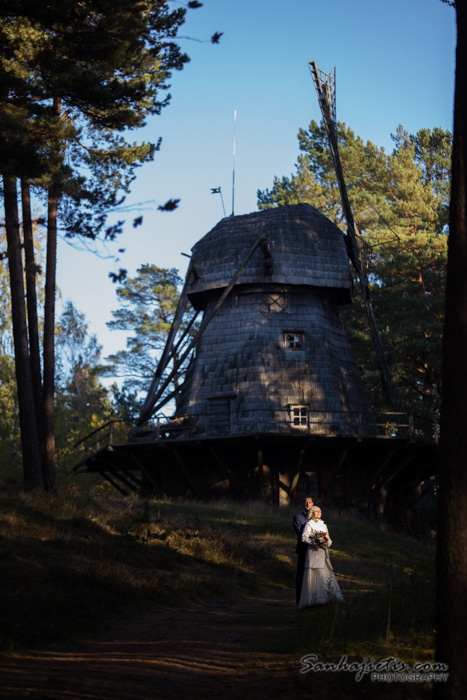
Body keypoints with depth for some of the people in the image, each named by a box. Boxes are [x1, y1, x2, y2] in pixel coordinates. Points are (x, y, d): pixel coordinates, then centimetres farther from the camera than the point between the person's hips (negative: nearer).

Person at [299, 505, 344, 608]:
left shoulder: (324, 525, 23)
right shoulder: (309, 524, 5)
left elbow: (329, 540, 21)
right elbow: (304, 537, -5)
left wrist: (326, 542, -2)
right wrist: (314, 542, -17)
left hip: (323, 553, 6)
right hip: (313, 553, -6)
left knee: (327, 574, -5)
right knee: (315, 575, -14)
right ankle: (314, 599, -16)